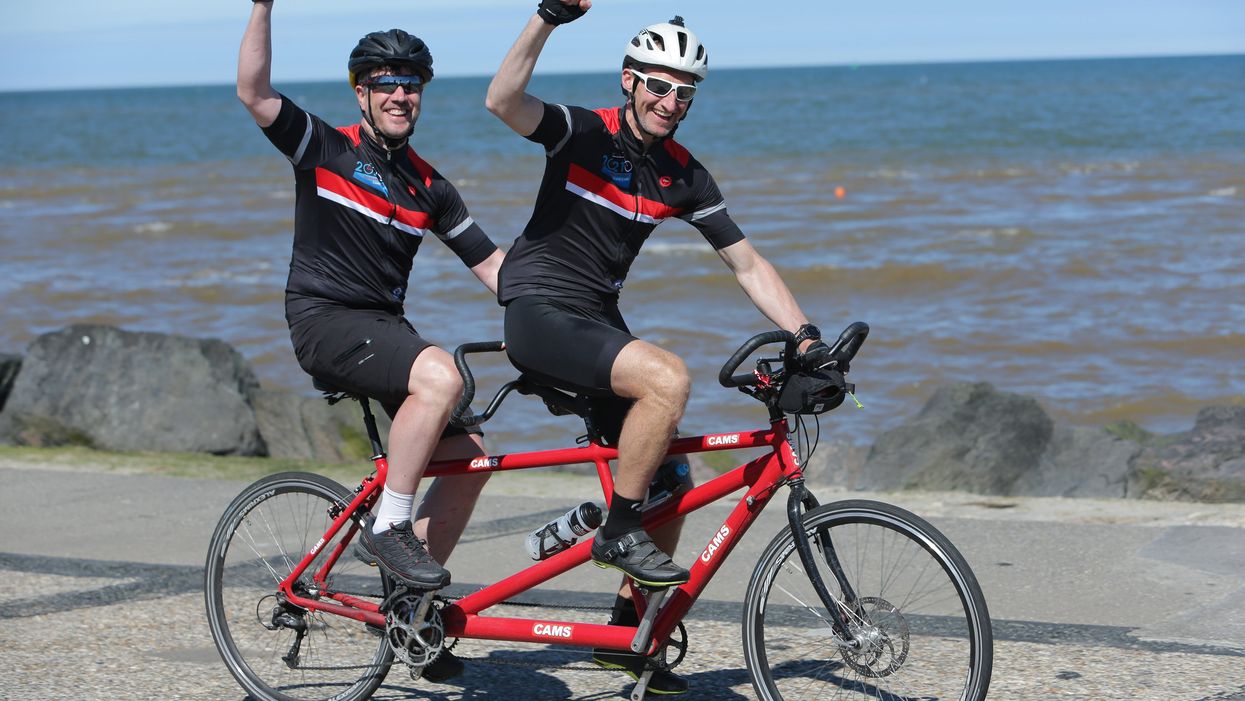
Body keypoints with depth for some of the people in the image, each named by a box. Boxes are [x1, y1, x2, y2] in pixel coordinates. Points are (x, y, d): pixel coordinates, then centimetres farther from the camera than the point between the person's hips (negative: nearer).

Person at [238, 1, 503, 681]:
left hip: (385, 326, 7)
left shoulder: (429, 188, 12)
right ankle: (386, 527, -20)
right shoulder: (324, 148, -2)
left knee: (469, 455, -4)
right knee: (440, 375, -33)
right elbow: (254, 93, -17)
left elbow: (491, 264, 14)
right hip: (324, 319, -6)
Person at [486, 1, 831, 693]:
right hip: (539, 311, -7)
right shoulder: (585, 131, -10)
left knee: (670, 471, 2)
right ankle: (620, 529, -16)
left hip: (598, 320, 7)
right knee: (668, 376, -31)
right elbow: (503, 100, -29)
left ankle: (627, 630, 13)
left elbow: (749, 263, 9)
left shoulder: (684, 175, 6)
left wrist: (806, 334, -2)